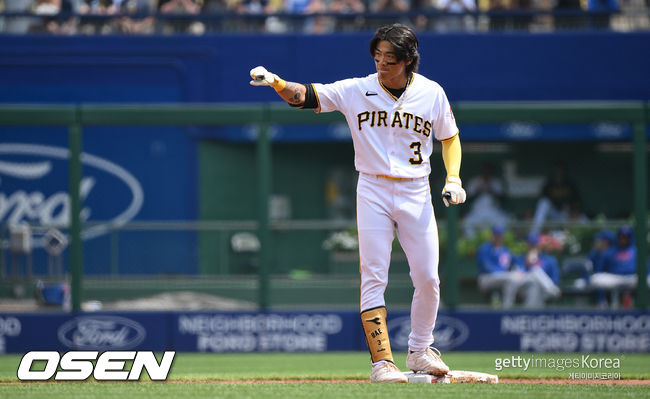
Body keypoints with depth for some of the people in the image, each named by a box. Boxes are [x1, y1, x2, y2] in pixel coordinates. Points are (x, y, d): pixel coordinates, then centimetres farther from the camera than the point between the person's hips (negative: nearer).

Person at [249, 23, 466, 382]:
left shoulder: (432, 94, -1)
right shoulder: (356, 90, -5)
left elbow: (450, 137, 12)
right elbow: (306, 95, -14)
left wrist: (453, 178, -3)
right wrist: (274, 81, -32)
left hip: (416, 192, 1)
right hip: (373, 191, -1)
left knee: (428, 278, 1)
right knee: (373, 279, -7)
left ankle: (419, 352, 22)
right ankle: (382, 361, -6)